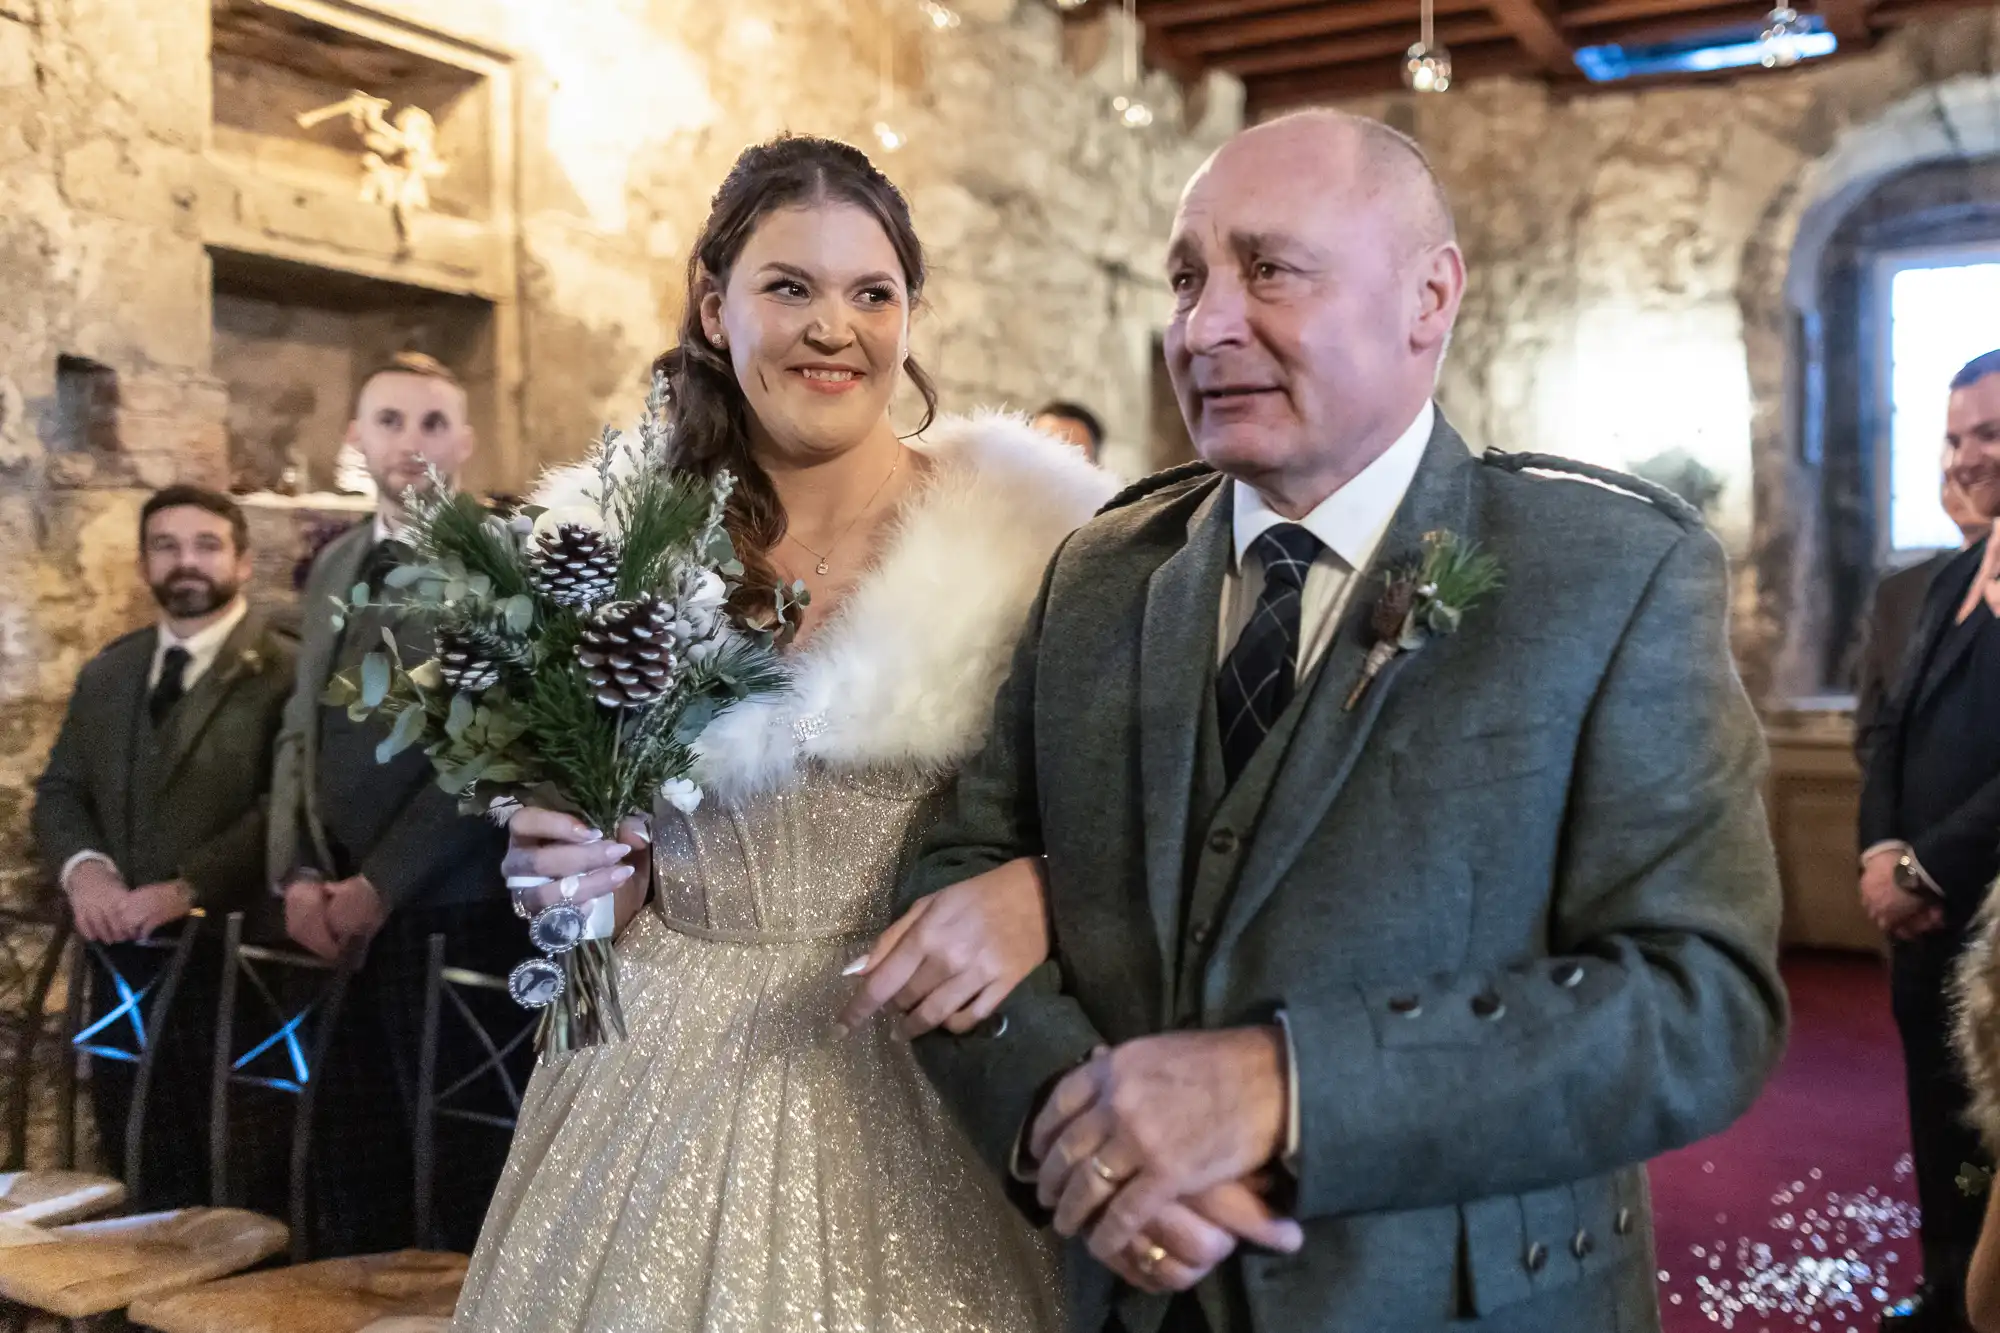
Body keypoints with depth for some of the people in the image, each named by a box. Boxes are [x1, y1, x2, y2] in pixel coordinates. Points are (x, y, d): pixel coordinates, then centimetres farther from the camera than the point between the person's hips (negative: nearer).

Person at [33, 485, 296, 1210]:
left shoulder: (287, 671, -7)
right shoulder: (106, 672, 16)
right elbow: (58, 790, 14)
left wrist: (188, 887, -22)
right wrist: (84, 868, -6)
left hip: (233, 962, -6)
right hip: (122, 965, 6)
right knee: (139, 1177, 15)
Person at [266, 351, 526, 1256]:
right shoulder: (335, 565, 15)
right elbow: (300, 733, 16)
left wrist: (380, 885, -12)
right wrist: (298, 876, 3)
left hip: (450, 916, -6)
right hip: (335, 916, 7)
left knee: (462, 1166, 5)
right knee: (345, 1163, 15)